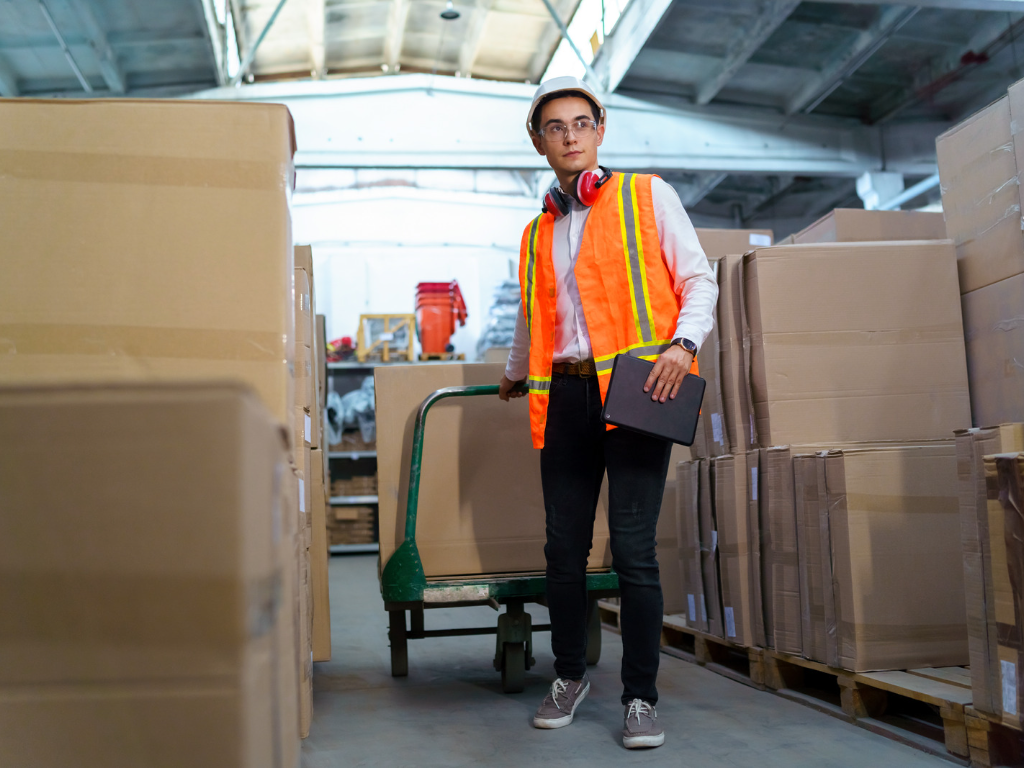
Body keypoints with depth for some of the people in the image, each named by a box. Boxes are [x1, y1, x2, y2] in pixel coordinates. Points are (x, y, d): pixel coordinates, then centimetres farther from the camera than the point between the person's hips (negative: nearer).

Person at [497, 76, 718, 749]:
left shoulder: (647, 196, 8)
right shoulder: (538, 232, 20)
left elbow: (699, 280, 4)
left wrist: (683, 343, -13)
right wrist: (515, 374, 46)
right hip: (564, 394, 4)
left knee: (633, 550, -7)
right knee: (564, 548, 6)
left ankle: (641, 698, 4)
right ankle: (570, 675, 24)